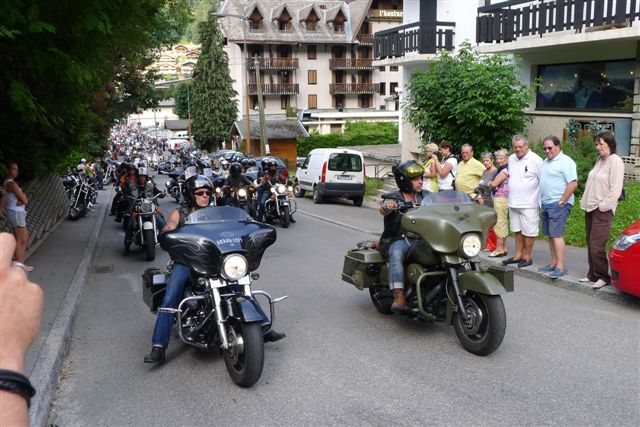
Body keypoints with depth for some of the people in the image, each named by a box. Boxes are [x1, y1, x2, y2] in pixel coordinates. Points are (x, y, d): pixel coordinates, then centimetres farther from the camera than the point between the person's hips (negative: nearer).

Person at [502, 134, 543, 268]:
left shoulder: (536, 160, -12)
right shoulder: (511, 159, 10)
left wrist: (542, 201, -13)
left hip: (528, 203, -7)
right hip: (513, 202, 7)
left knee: (528, 232, 0)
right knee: (517, 230, 15)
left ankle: (527, 256, 10)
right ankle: (518, 255, 25)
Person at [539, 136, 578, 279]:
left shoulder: (565, 161, -10)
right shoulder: (545, 162, 17)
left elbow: (573, 183, -18)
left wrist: (562, 202, -19)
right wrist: (541, 202, 15)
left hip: (558, 204, -9)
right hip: (545, 204, 9)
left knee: (556, 235, -12)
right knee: (550, 235, 11)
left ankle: (560, 267, -11)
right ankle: (554, 263, 18)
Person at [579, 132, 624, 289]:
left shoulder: (615, 161, -10)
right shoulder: (600, 160, 16)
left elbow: (615, 189, -15)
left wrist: (603, 206, -16)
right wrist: (586, 202, 14)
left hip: (603, 210, -8)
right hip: (590, 208, 8)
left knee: (596, 245, -9)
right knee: (590, 244, 11)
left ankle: (603, 277, 2)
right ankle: (593, 275, 19)